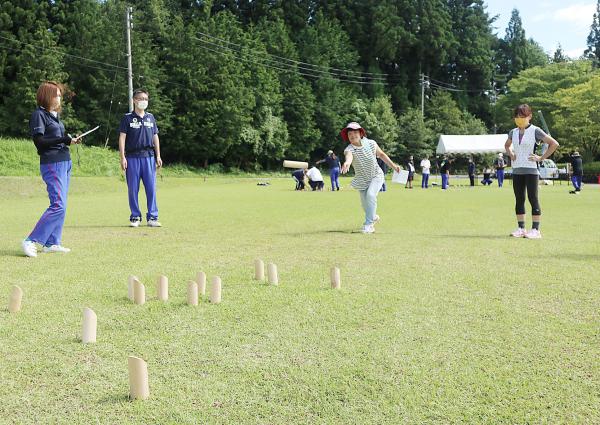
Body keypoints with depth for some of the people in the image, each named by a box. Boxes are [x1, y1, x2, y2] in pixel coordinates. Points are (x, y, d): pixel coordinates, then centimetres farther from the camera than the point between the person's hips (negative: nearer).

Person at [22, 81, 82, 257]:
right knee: (58, 206, -14)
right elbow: (39, 142, -15)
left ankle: (52, 243, 15)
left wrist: (71, 140, 0)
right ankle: (31, 241, -10)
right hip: (52, 164, -9)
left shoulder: (54, 115, 17)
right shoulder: (38, 115, -7)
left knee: (60, 205, 9)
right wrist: (64, 140, -18)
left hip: (65, 163, 9)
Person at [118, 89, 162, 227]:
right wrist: (122, 157, -8)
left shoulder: (150, 117, 15)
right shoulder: (127, 118, 4)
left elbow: (155, 137, 17)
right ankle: (135, 217, 9)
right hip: (132, 157, -2)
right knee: (133, 189, 1)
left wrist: (158, 156, 10)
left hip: (149, 156, 2)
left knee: (151, 188, -2)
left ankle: (152, 217, 4)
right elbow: (122, 138, 1)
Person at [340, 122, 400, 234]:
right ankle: (374, 217, 43)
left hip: (376, 176, -1)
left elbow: (381, 154, 4)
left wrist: (393, 165, 3)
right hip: (362, 180, 2)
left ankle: (369, 224, -20)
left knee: (370, 194, -27)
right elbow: (349, 156, -46)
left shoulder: (371, 144, -15)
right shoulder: (349, 149, -21)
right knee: (365, 204, 9)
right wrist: (347, 163, -70)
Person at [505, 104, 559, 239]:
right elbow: (507, 145, 32)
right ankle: (521, 228, 14)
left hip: (531, 170, -6)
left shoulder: (535, 131, -5)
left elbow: (554, 144, -8)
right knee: (519, 199, 7)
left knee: (533, 198, -5)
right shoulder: (513, 132, 11)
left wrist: (541, 158, -10)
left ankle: (535, 229, -2)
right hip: (516, 170, 6)